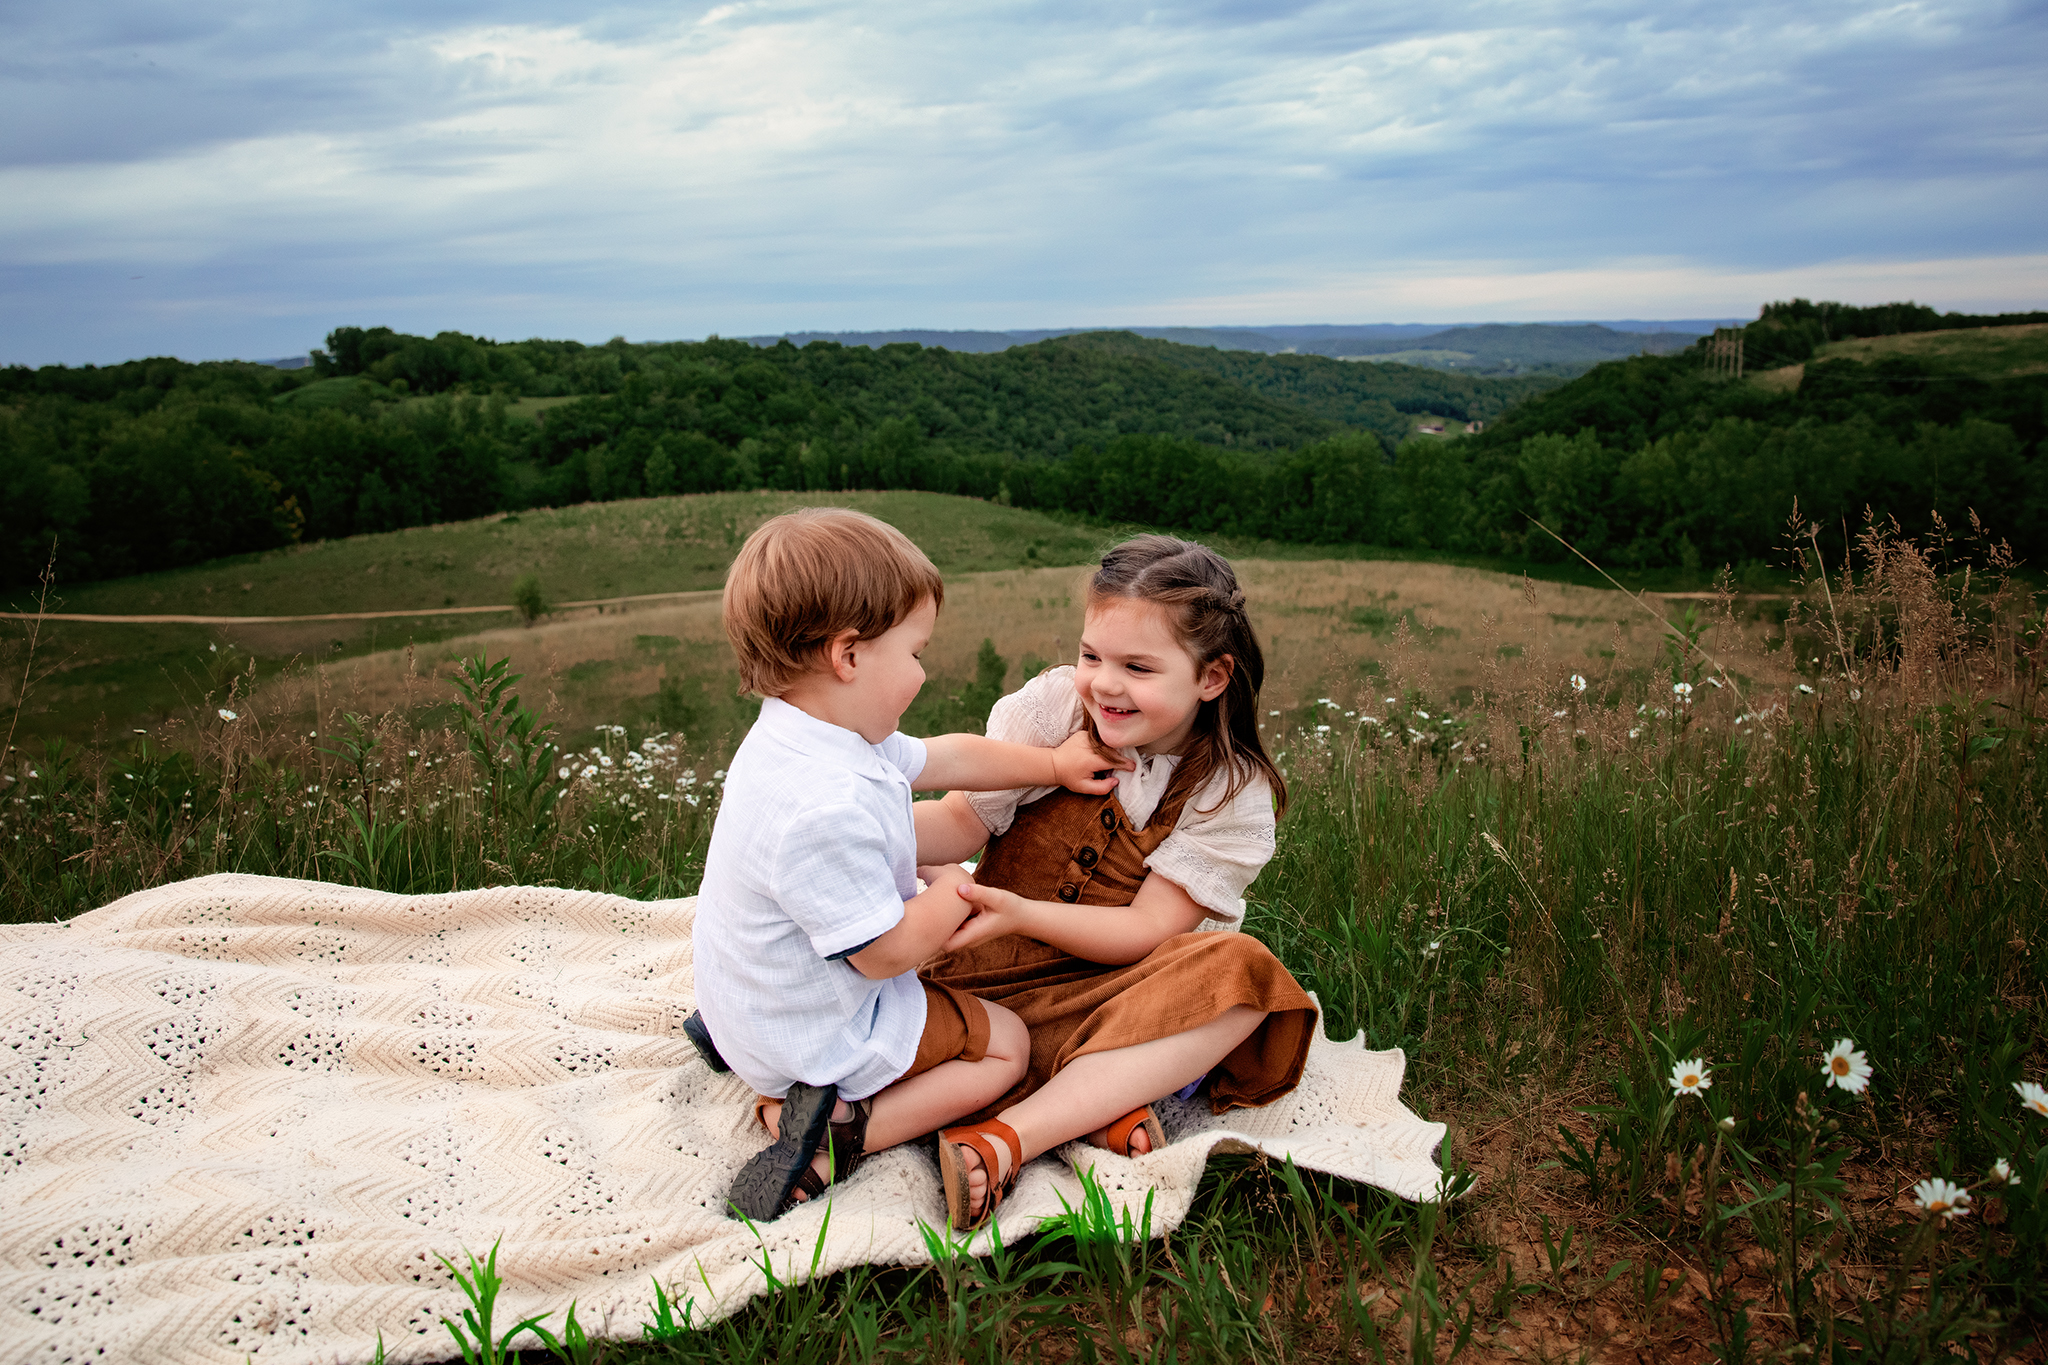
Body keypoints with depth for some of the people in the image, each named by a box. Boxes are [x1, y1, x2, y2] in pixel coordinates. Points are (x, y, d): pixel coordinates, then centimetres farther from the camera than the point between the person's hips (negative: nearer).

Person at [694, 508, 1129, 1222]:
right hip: (812, 1035, -9)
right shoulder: (828, 809, -40)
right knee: (1005, 1043, 6)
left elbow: (940, 758, 7)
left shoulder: (796, 736, -7)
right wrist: (954, 893, -11)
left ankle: (787, 1091, 19)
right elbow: (887, 950, -30)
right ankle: (843, 1128, -7)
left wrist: (1053, 765, 14)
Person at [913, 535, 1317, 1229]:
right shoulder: (1053, 705, -6)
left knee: (1238, 970, -30)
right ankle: (1095, 1103, -29)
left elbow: (1149, 927, -13)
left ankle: (1002, 1139, -37)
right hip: (987, 975, 1)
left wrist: (1020, 913, -29)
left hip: (1110, 985, -1)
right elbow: (961, 821, -3)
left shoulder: (1234, 792, -8)